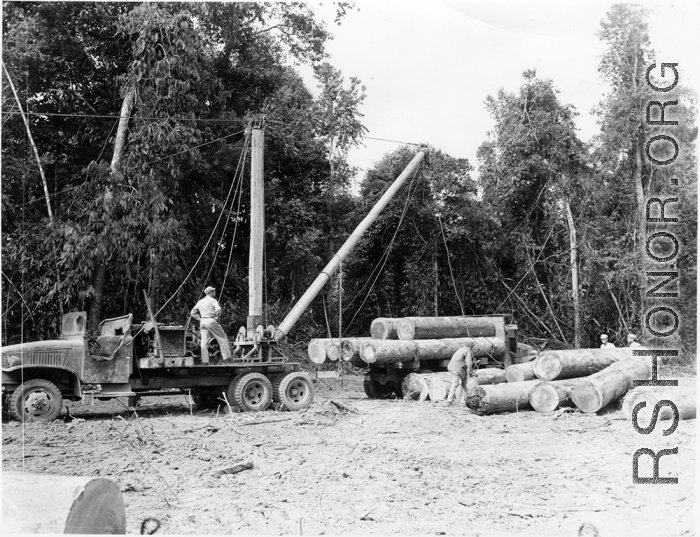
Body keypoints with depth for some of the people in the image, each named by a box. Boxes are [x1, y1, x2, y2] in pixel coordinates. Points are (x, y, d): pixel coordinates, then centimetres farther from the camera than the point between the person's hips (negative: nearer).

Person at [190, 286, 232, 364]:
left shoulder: (200, 302, 16)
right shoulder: (212, 300, -2)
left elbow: (193, 312, 20)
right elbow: (218, 309, -20)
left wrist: (200, 319, 14)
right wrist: (216, 317, -6)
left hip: (202, 322, 6)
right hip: (211, 321, -6)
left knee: (204, 342, 3)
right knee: (222, 338, 3)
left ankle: (204, 360, -2)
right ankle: (226, 356, 1)